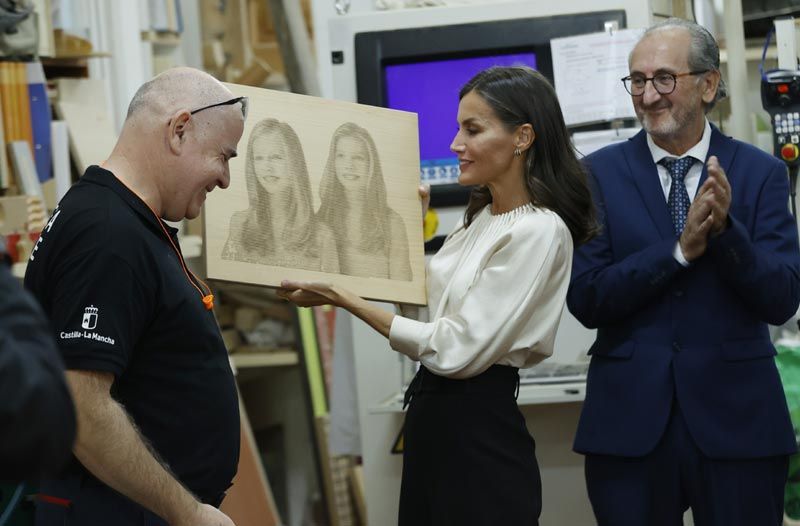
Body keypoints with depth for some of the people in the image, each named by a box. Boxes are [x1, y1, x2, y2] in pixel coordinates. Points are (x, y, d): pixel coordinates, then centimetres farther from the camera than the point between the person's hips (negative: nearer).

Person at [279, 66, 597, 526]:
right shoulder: (482, 217, 11)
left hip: (479, 424, -9)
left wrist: (345, 300, -16)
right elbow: (431, 303, 19)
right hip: (433, 411, 9)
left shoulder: (539, 231, -17)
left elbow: (457, 349, -20)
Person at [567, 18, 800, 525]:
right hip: (630, 421, 0)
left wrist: (725, 228, -20)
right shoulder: (601, 173, 2)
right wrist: (680, 249, -17)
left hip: (737, 422, 0)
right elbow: (586, 299, -6)